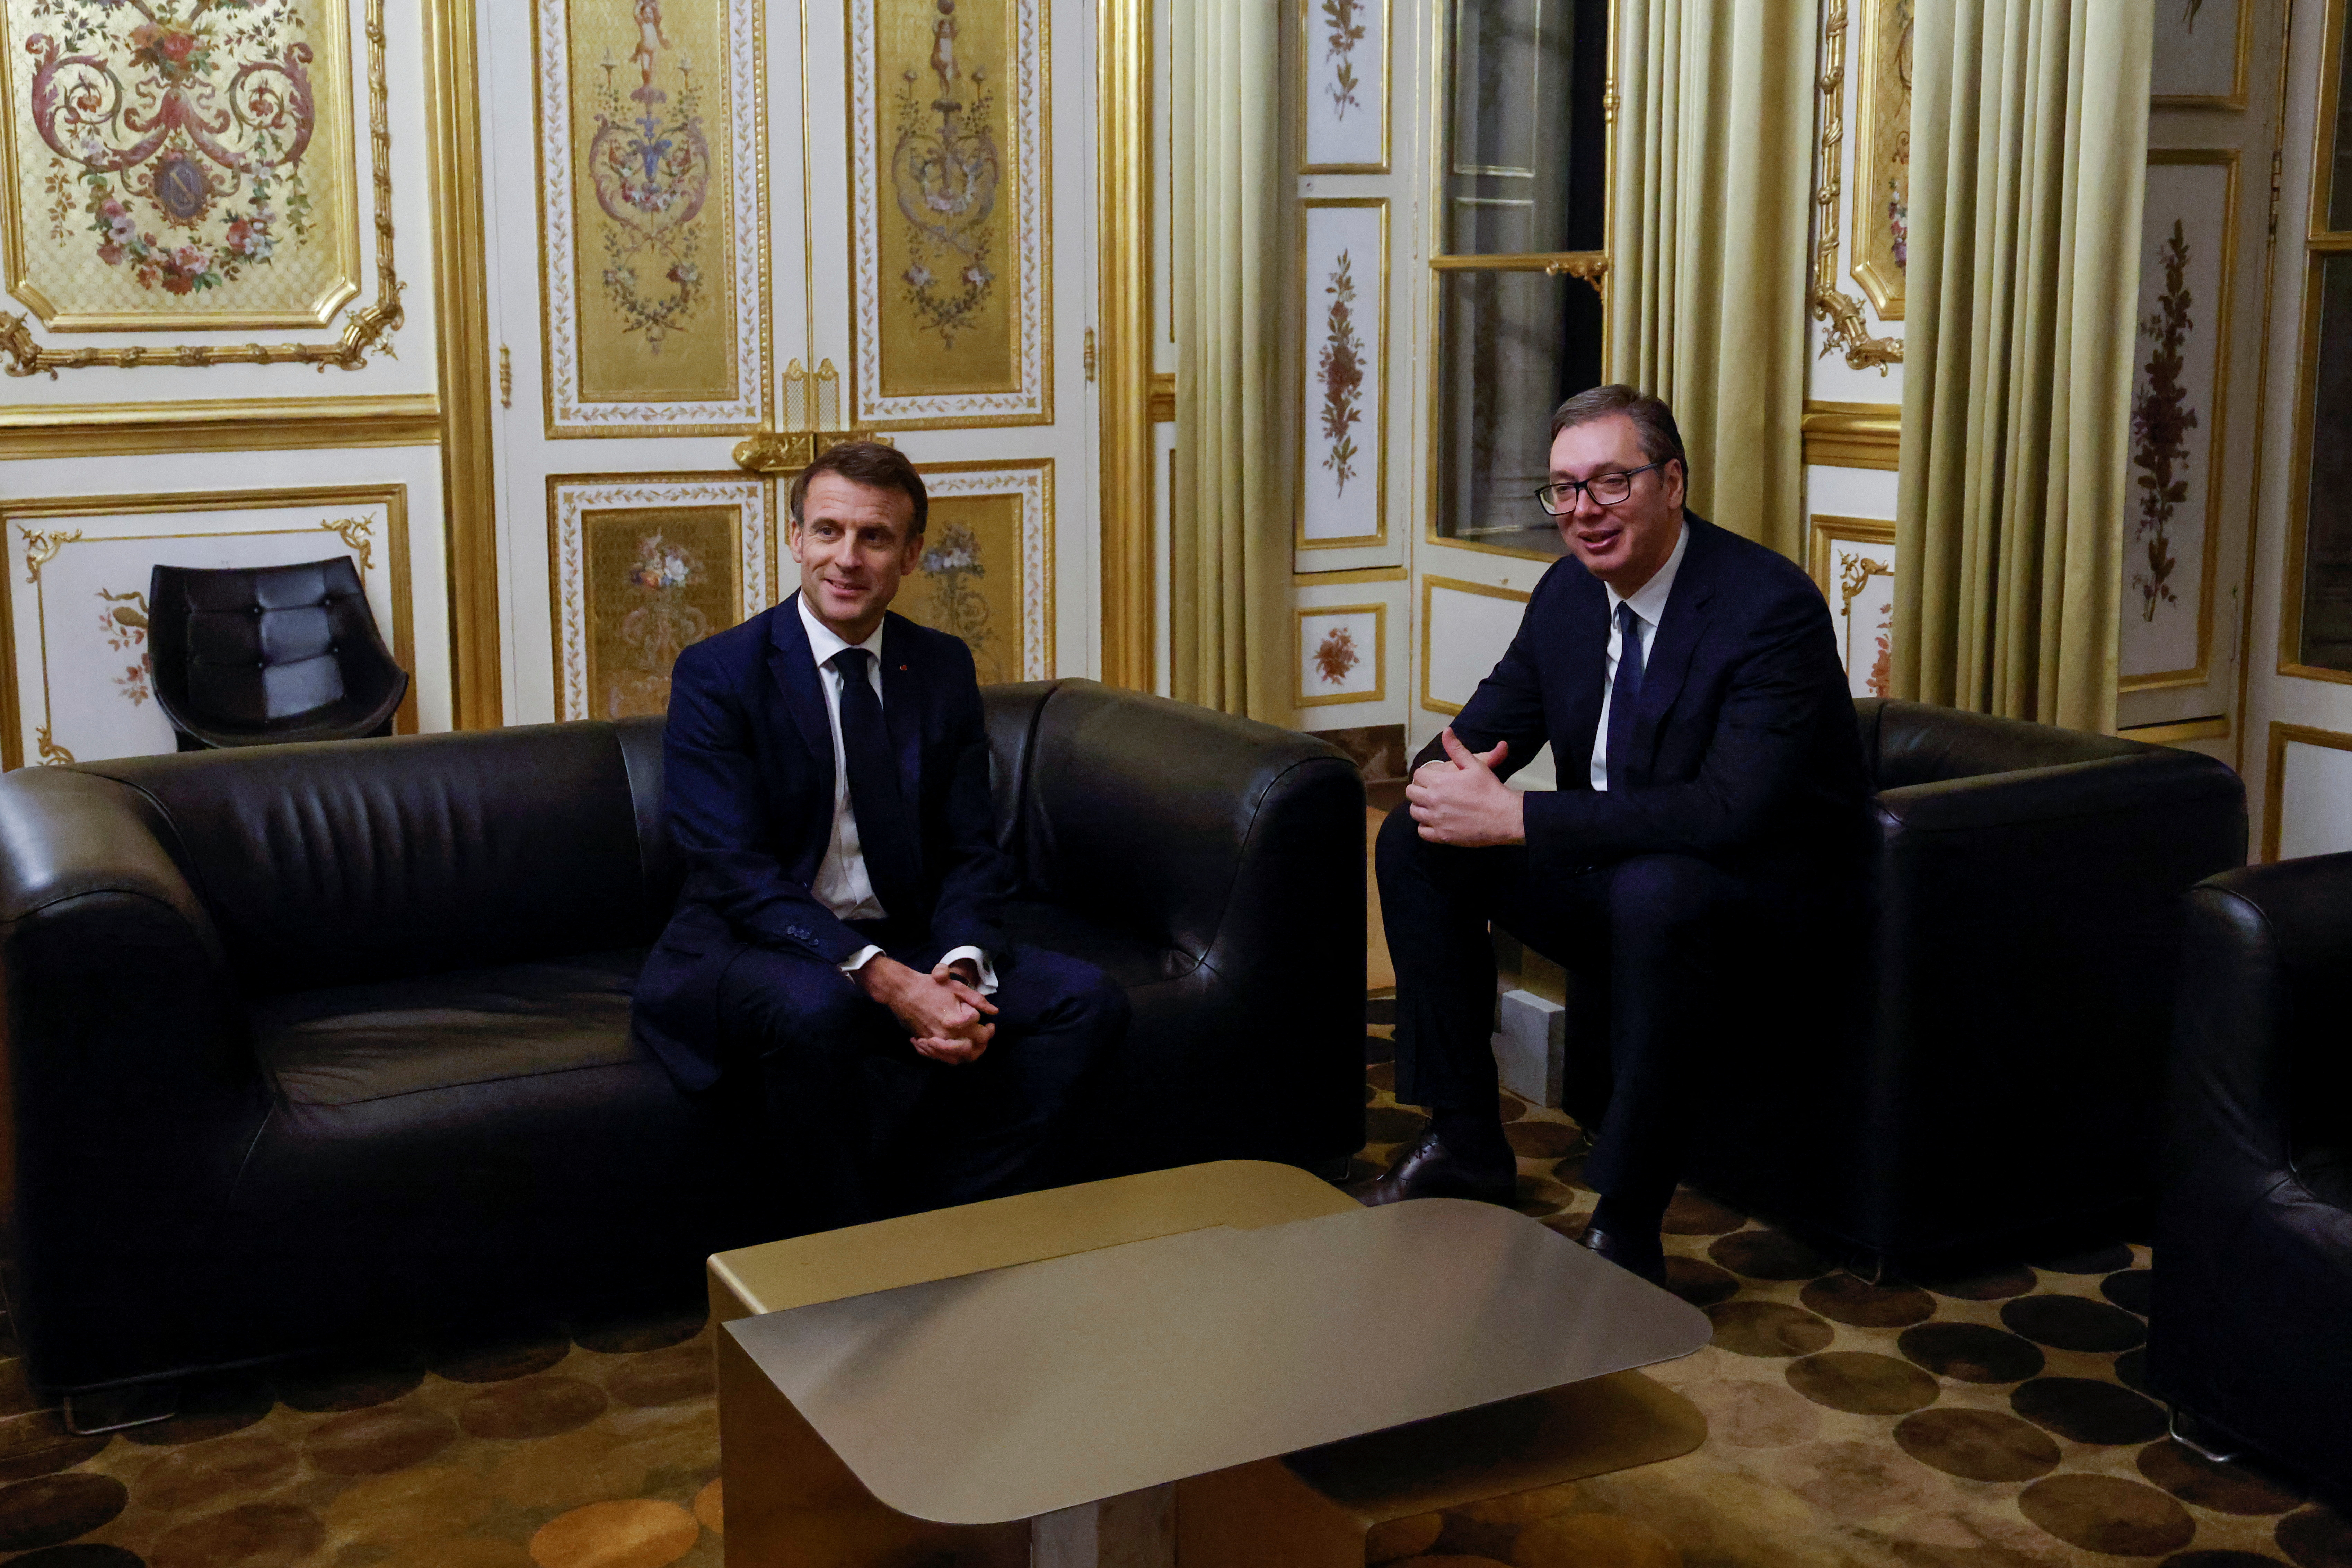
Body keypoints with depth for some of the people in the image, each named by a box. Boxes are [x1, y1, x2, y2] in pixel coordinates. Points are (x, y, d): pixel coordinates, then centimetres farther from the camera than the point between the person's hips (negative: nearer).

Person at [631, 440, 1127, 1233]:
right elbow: (737, 873, -17)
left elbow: (971, 851, 5)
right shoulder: (715, 675, -8)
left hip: (907, 948, 5)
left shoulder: (944, 668, 7)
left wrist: (960, 969, -18)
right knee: (815, 1008, -38)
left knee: (1086, 1000, -16)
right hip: (750, 948, -5)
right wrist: (887, 981, -29)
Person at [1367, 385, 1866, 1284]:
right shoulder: (1568, 594, 1)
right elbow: (1486, 728, 9)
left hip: (1757, 882, -7)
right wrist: (1449, 779, -19)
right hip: (1611, 862, 8)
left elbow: (1731, 811, -33)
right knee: (1416, 844, -6)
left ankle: (1626, 1227, -27)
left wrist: (1513, 818, -35)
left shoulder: (1772, 607, -22)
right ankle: (1467, 1145, 3)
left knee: (1655, 890, -39)